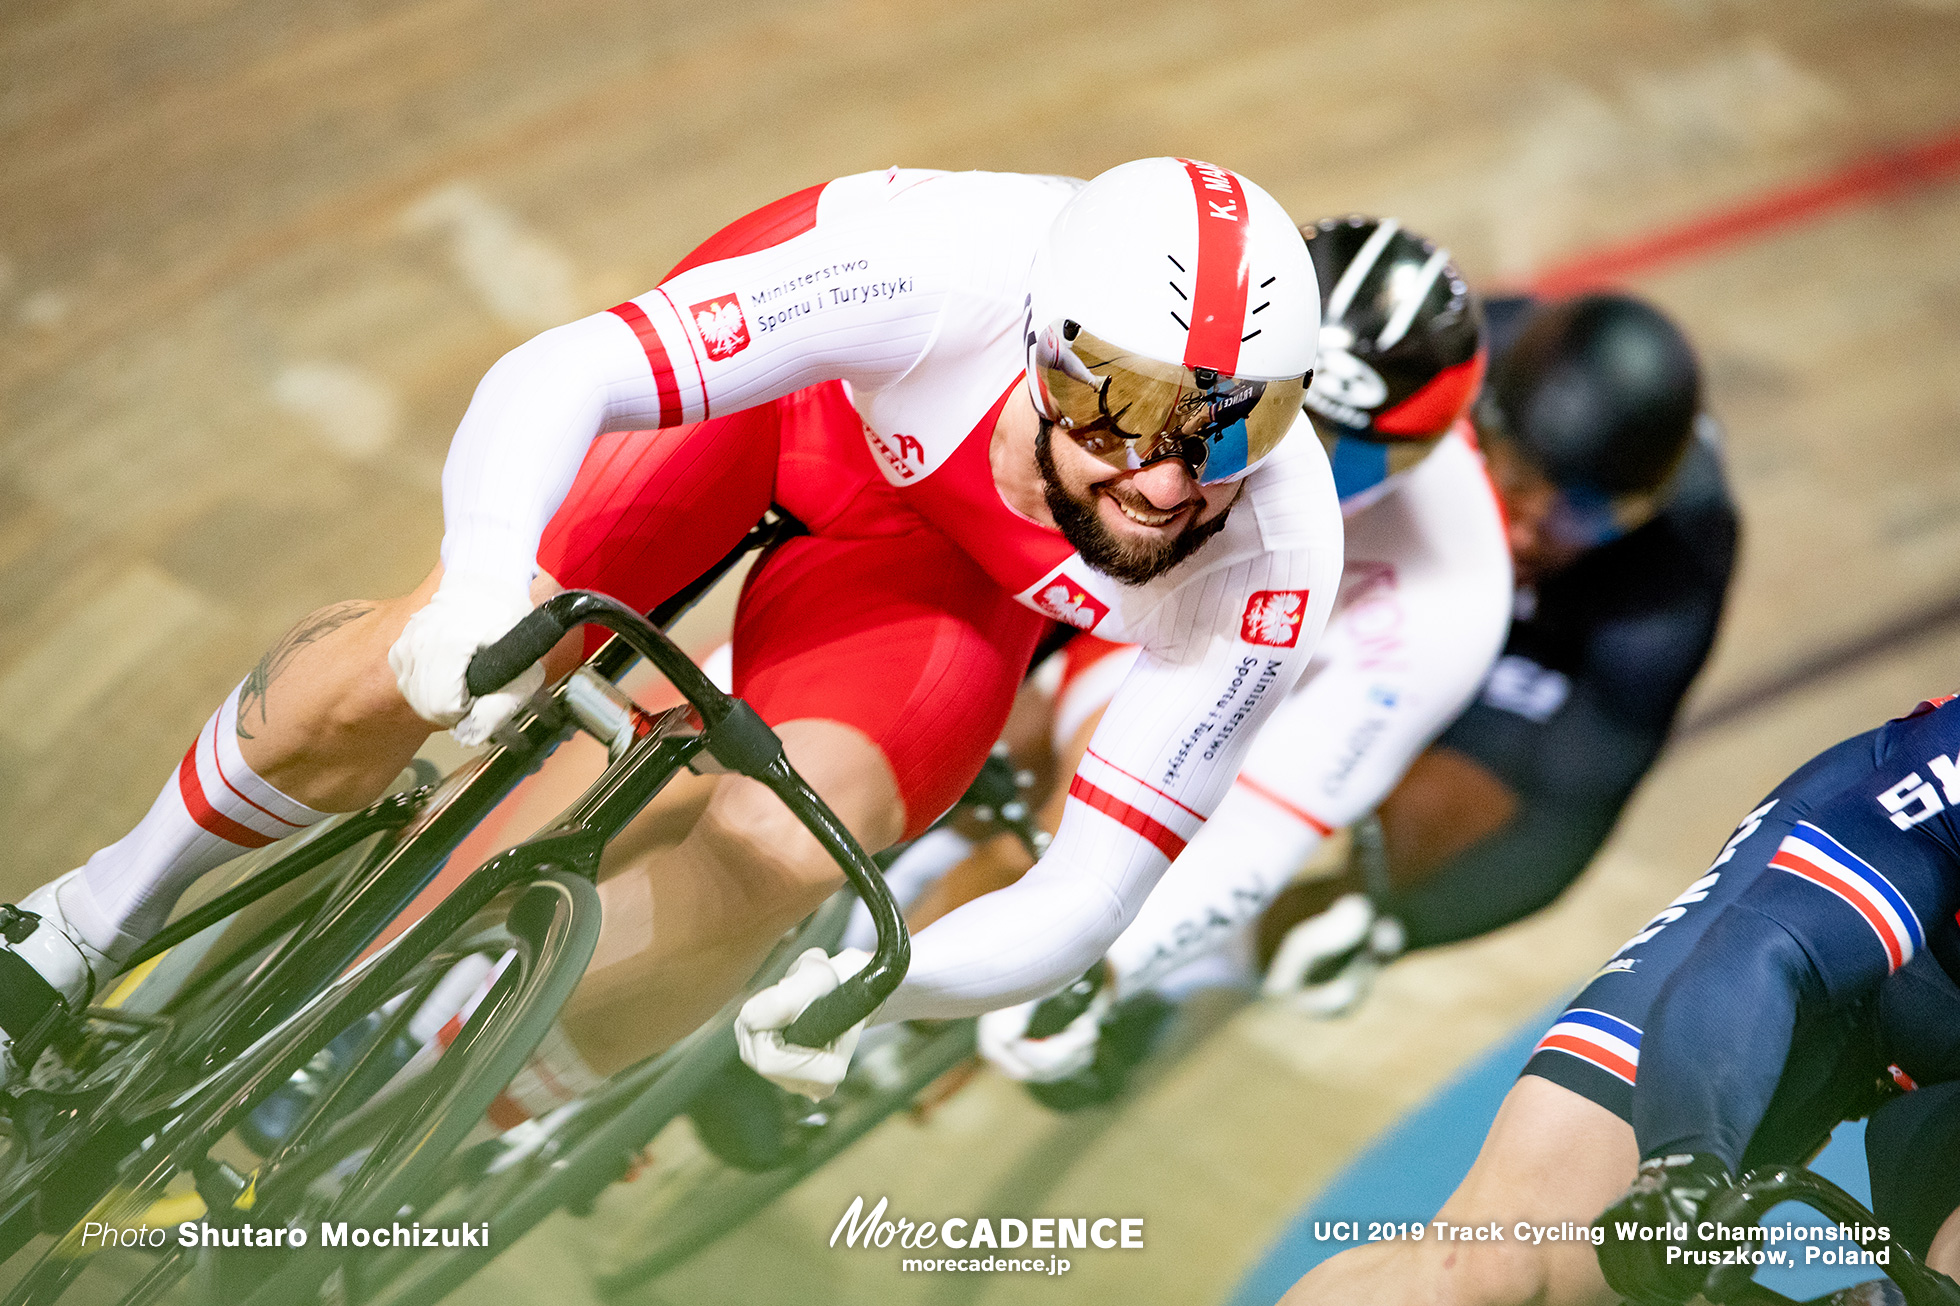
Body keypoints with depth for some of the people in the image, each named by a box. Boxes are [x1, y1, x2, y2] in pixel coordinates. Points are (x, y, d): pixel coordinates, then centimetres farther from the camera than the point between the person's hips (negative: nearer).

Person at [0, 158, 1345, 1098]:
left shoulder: (1271, 568, -35)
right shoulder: (953, 266, -42)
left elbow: (1088, 896, -25)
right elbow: (548, 376, -44)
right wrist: (486, 582, -63)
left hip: (950, 558, 1)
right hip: (788, 390, -1)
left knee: (778, 853, -25)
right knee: (405, 677, -18)